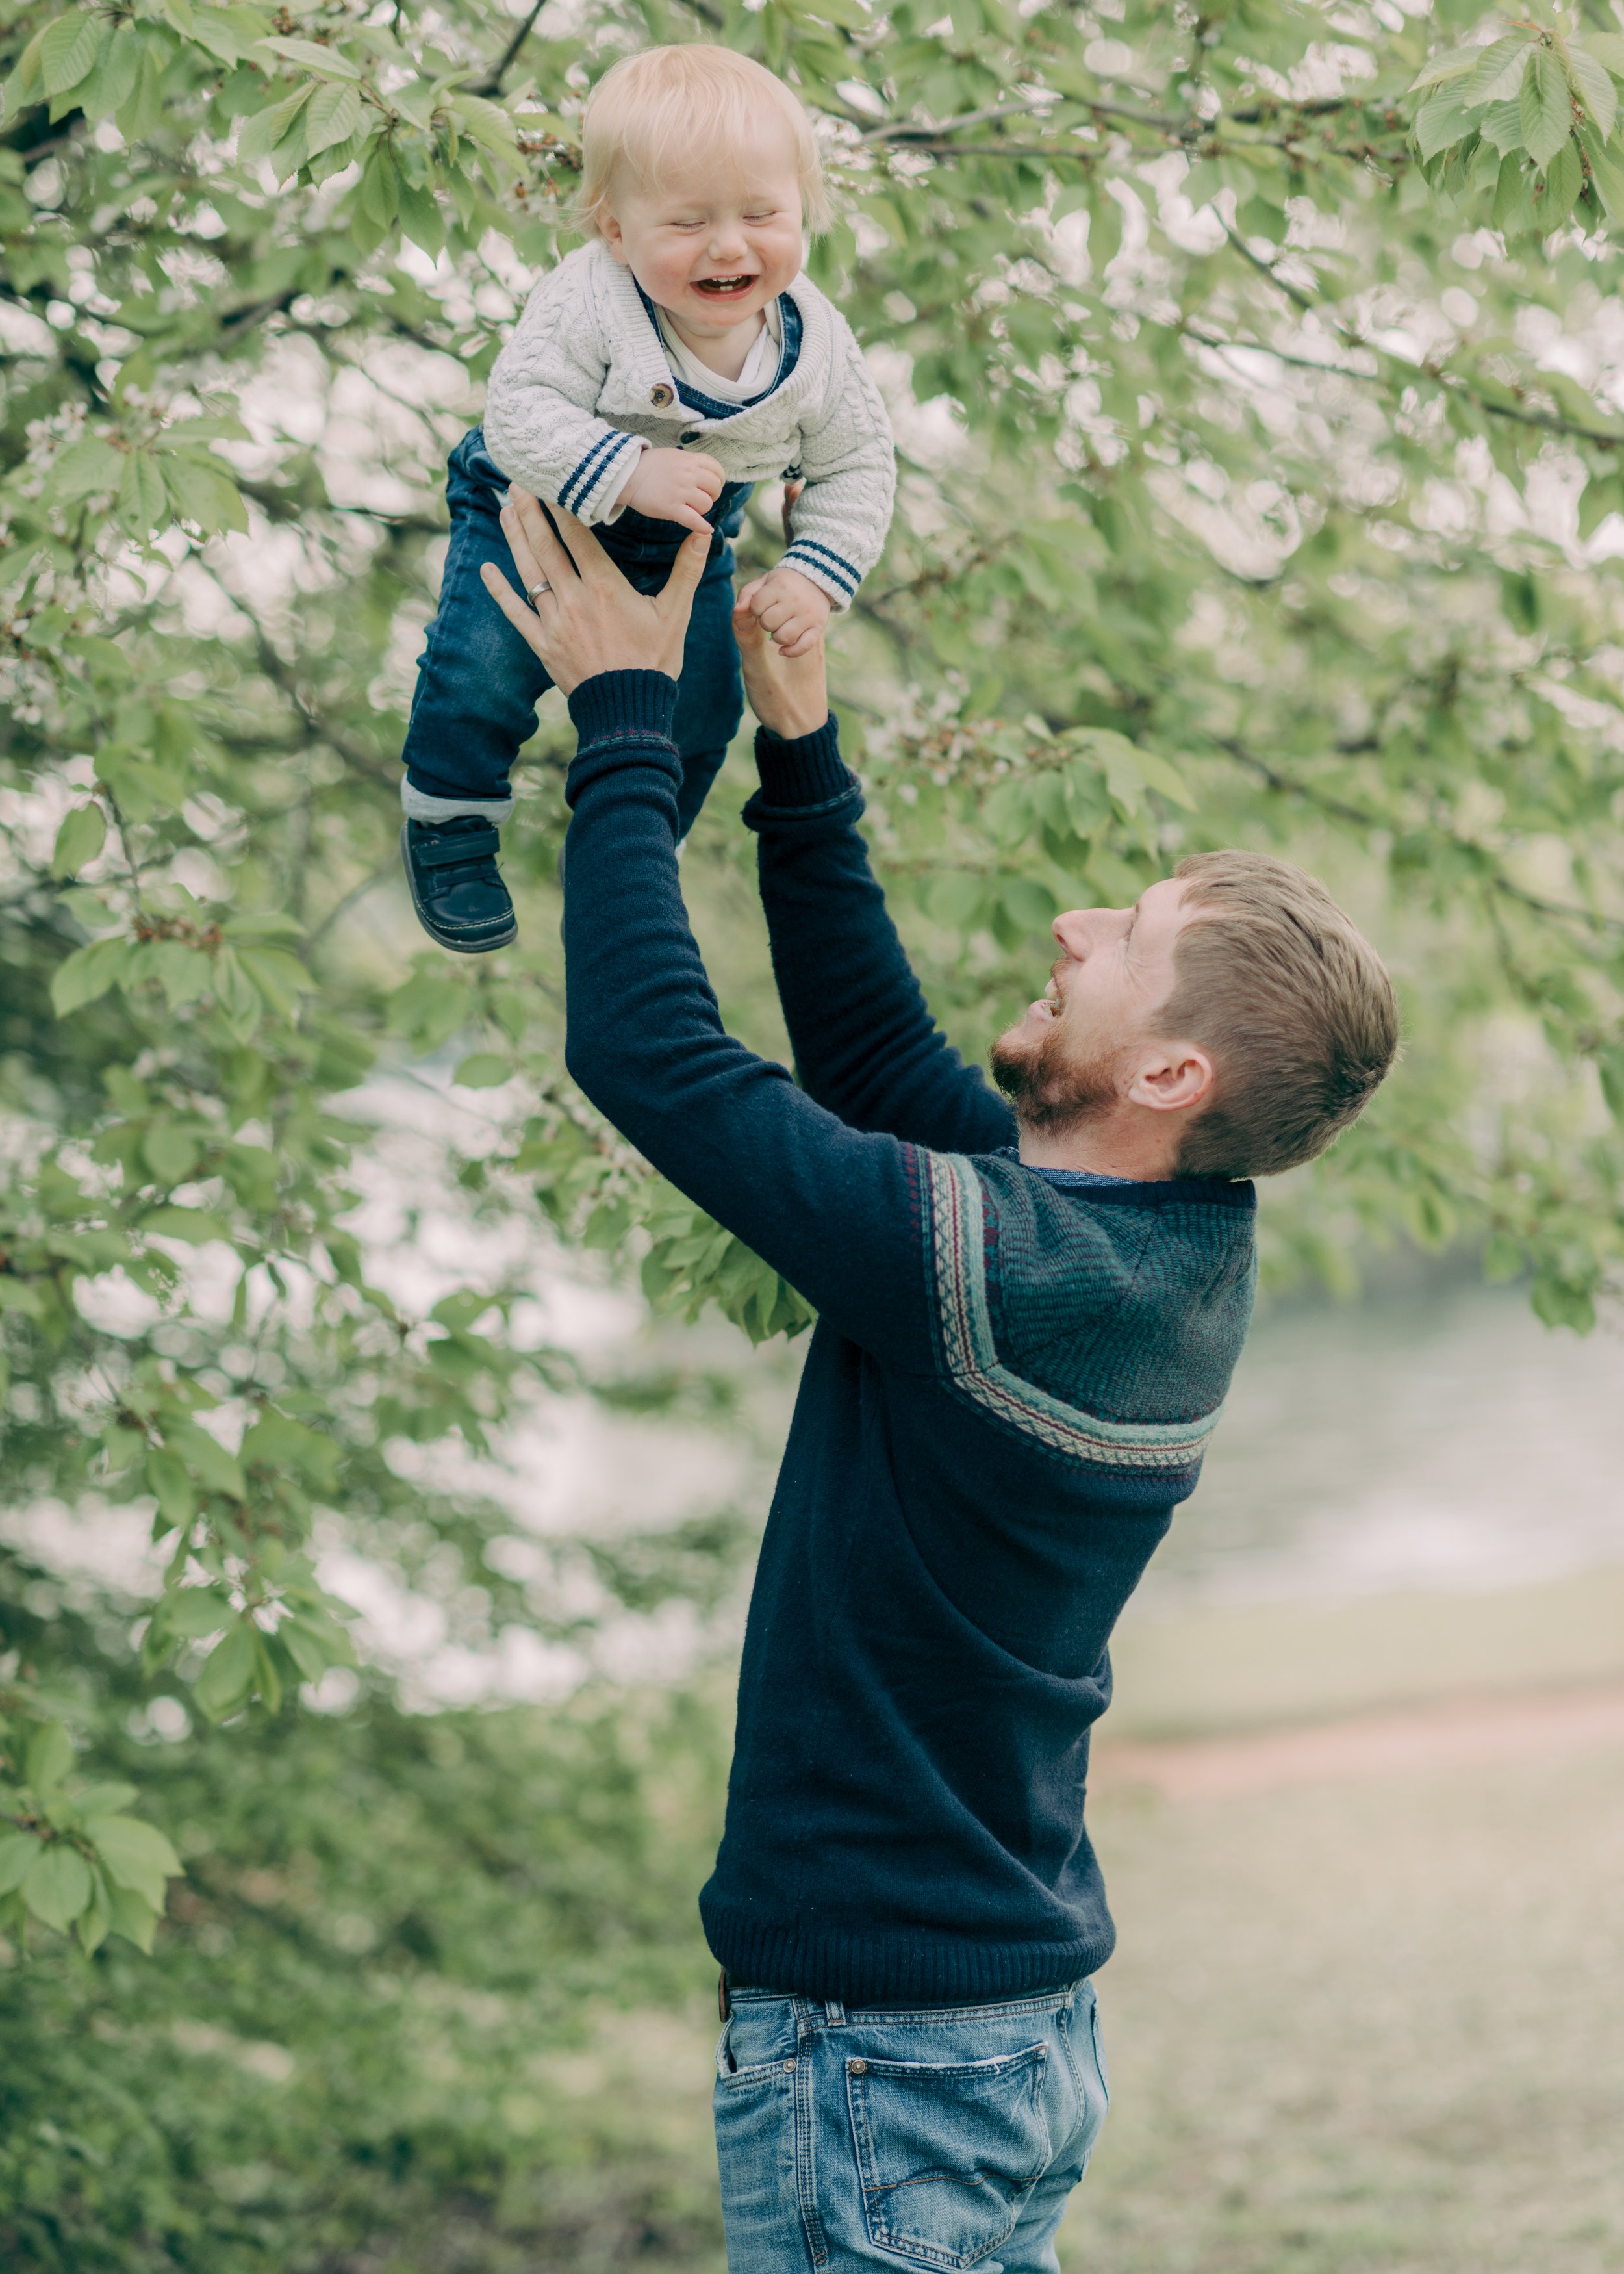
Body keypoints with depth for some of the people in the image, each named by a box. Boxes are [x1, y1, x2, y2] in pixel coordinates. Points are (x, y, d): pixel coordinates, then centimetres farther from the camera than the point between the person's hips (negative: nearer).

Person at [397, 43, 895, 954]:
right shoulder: (590, 306, -34)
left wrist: (817, 576, -22)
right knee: (482, 671, -19)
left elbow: (856, 466, -9)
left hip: (684, 556, 4)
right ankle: (450, 828, 9)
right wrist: (629, 473, -49)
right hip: (536, 513, -4)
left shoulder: (816, 343, -21)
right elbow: (520, 411, -36)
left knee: (699, 715, 6)